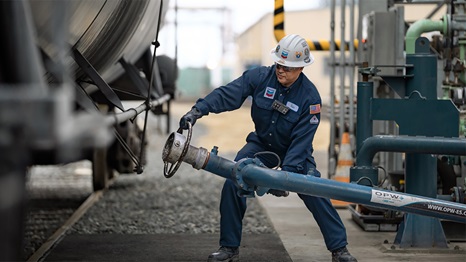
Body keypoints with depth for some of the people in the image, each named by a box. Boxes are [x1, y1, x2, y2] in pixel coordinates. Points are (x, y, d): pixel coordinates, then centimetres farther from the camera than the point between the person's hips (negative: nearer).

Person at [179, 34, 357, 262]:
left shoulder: (310, 97, -23)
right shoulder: (259, 77, -17)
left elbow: (301, 141, -26)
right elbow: (227, 94, -24)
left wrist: (285, 175, -35)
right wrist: (198, 110, -41)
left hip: (295, 151, -2)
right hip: (262, 145, 3)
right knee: (233, 181, -16)